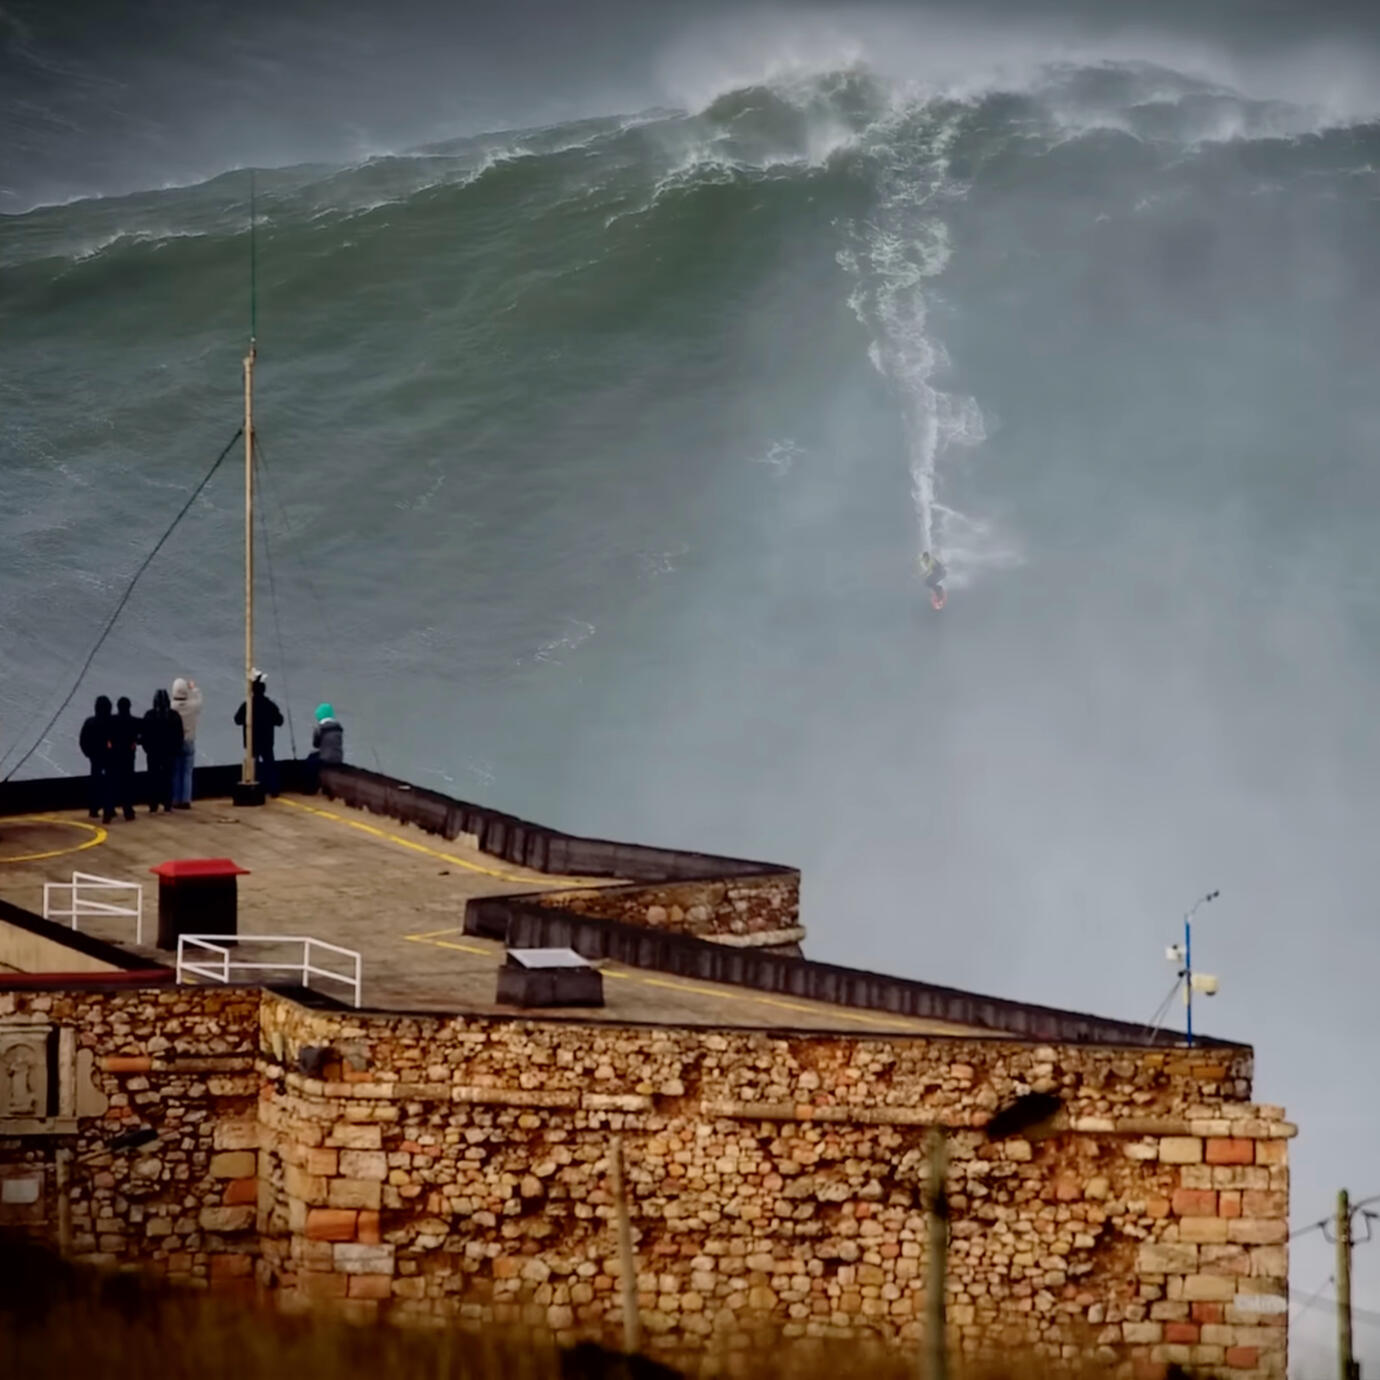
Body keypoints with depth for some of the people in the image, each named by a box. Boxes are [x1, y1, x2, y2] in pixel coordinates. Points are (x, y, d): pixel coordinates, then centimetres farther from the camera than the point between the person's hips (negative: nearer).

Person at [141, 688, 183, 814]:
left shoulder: (150, 715, -10)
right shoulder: (174, 715, -2)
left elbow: (144, 734, -6)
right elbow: (179, 735, 2)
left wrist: (147, 748, 5)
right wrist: (177, 749, 10)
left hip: (153, 751, -2)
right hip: (170, 752, 2)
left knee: (153, 778, 3)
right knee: (167, 778, 8)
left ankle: (153, 806, 1)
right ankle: (168, 805, 5)